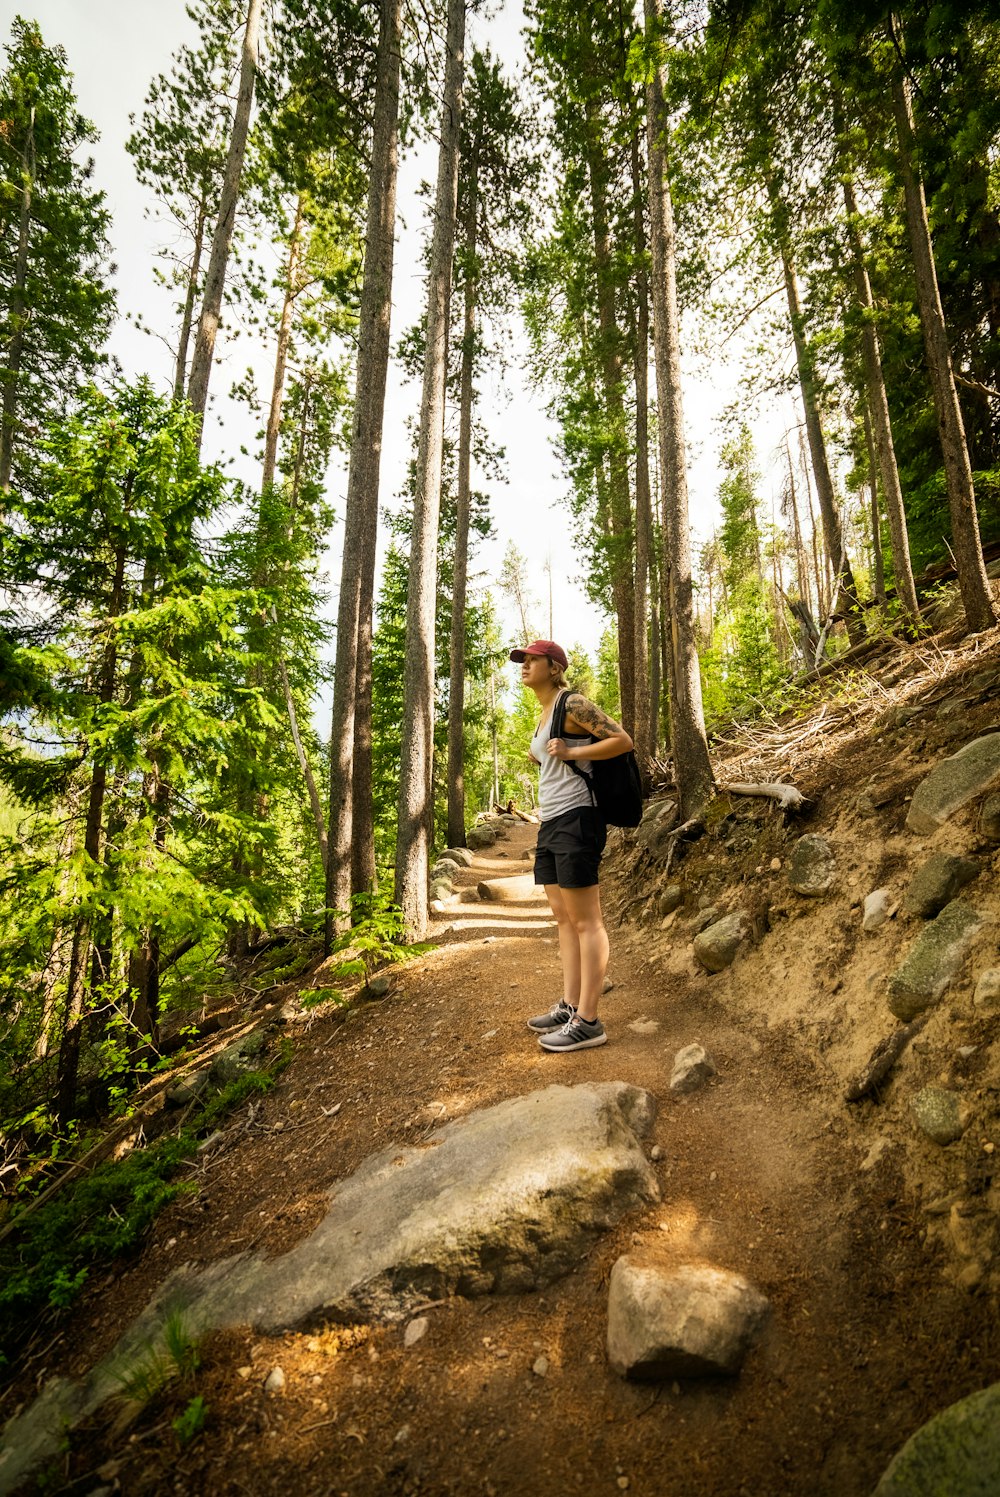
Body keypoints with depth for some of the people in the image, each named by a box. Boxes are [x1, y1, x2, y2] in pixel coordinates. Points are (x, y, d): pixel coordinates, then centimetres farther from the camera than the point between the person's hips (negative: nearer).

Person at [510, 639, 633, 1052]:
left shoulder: (572, 703, -9)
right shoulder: (544, 715, 18)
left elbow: (623, 740, -14)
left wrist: (570, 753, -17)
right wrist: (542, 758, 14)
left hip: (574, 820, -10)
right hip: (550, 823, 10)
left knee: (585, 921, -5)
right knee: (563, 917, 12)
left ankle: (588, 1021, 1)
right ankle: (569, 1006, 21)